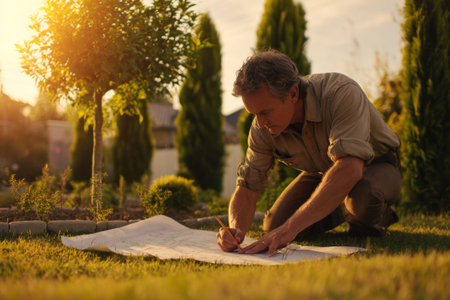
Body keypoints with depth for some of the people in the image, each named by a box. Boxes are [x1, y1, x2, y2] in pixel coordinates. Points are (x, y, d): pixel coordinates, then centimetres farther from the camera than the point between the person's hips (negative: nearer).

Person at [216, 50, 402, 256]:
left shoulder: (342, 94, -38)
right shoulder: (263, 126, -20)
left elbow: (350, 168, -49)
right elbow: (247, 187, -14)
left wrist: (291, 226, -52)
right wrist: (236, 229, -37)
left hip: (376, 165, -5)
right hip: (322, 170, 5)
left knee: (362, 195, -40)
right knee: (273, 227, -11)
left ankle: (378, 214, -2)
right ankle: (342, 210, 15)